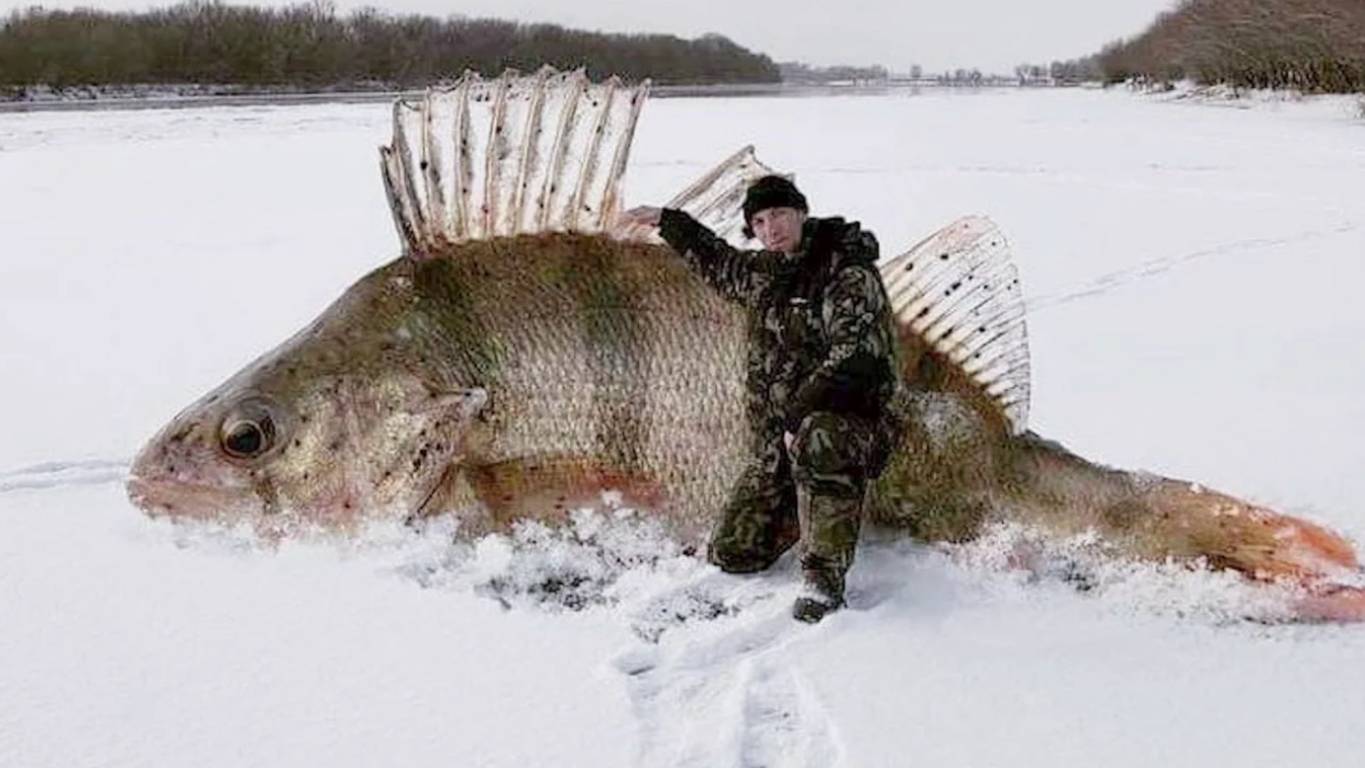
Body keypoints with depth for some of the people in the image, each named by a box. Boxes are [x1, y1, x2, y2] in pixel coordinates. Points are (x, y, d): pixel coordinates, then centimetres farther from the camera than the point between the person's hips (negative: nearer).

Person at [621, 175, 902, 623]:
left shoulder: (849, 274, -13)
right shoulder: (764, 272, 10)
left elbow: (855, 359, -24)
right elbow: (719, 264, 33)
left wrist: (799, 416, -28)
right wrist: (666, 221, 39)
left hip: (848, 422, -7)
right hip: (778, 436, 7)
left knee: (816, 437, -45)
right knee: (731, 555, 3)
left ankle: (825, 581, -33)